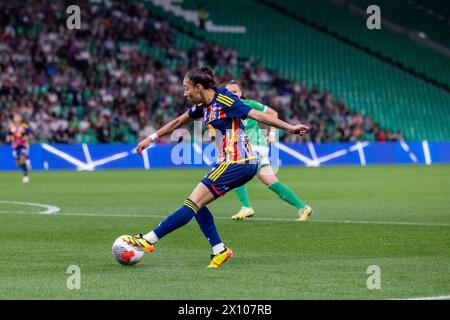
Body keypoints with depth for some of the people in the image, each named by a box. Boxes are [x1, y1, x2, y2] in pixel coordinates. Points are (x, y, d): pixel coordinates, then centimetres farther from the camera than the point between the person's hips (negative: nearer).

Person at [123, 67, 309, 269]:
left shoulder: (224, 100, -13)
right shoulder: (203, 106, 13)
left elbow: (257, 115, -14)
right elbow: (178, 122, 28)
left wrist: (290, 128, -15)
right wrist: (151, 138, 32)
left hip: (238, 163, -9)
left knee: (193, 203, -8)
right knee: (197, 204, 9)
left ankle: (149, 240, -7)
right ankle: (219, 250, 9)